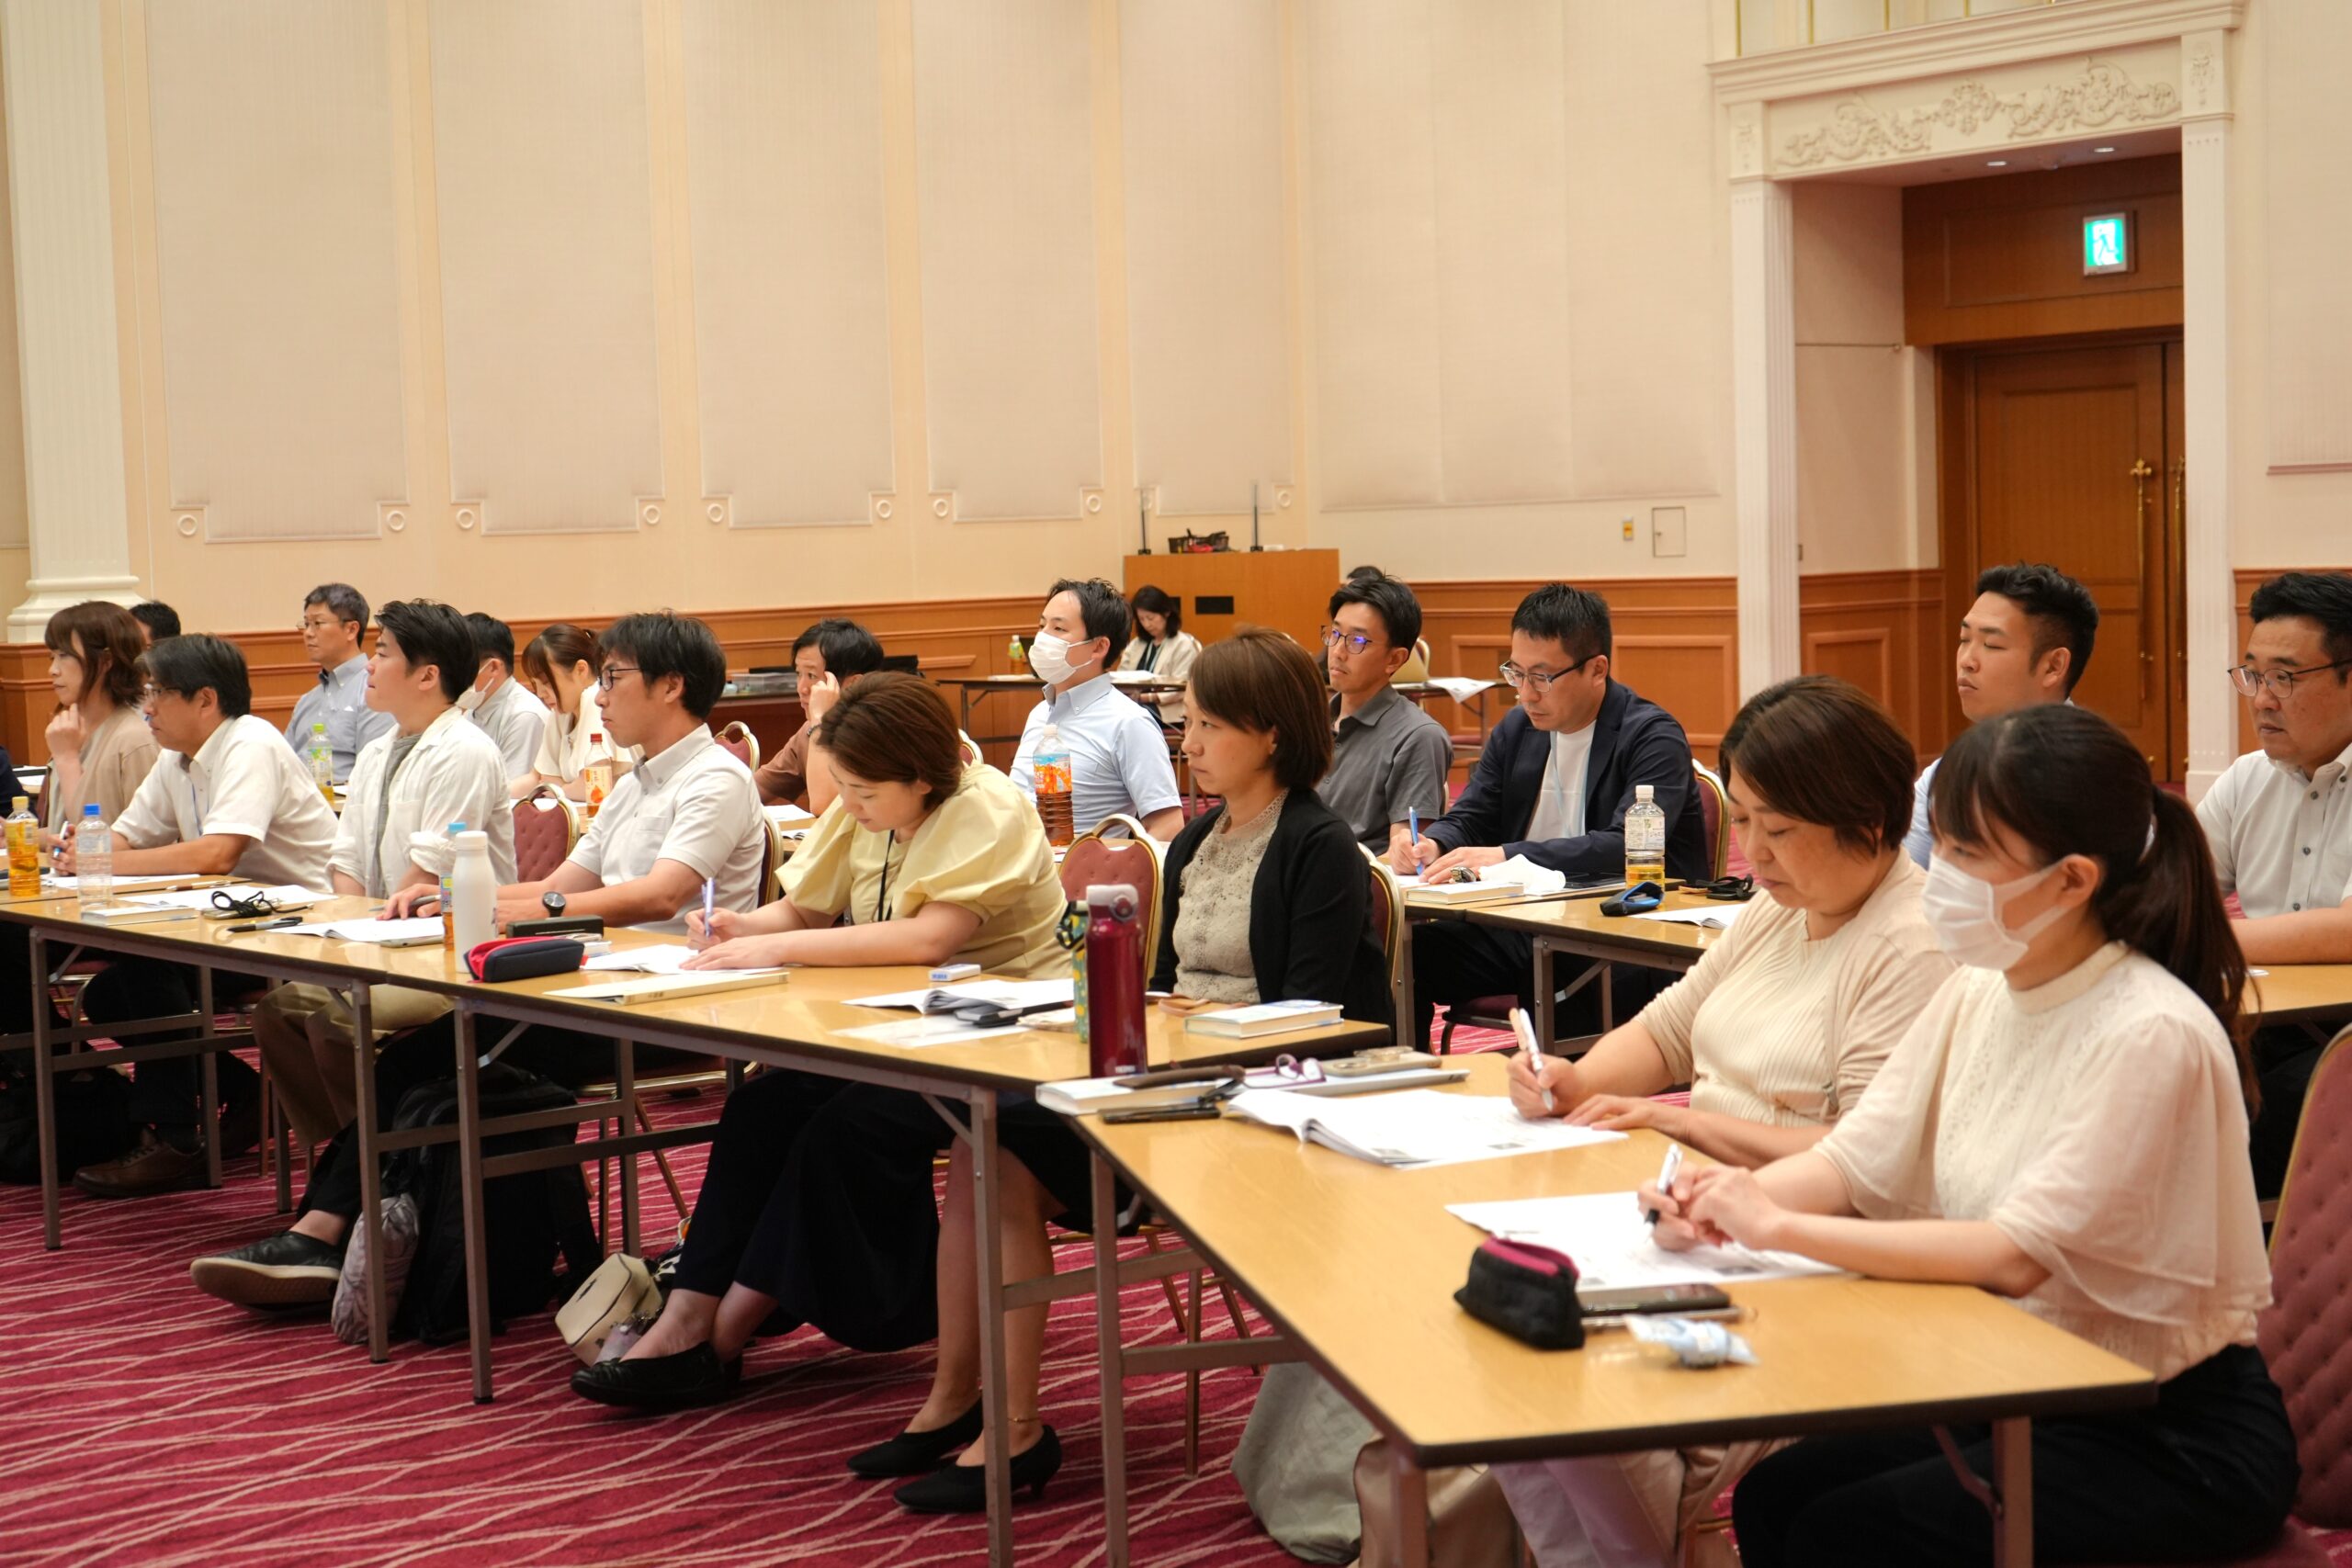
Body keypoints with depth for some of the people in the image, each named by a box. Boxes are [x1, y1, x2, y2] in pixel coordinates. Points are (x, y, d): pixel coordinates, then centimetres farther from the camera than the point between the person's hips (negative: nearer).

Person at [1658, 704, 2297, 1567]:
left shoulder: (2152, 1036, -22)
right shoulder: (1978, 994, 2)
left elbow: (2019, 1257, -27)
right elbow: (1855, 1162, 2)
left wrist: (1778, 1227, -26)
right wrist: (1729, 1199, -19)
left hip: (2169, 1436, -7)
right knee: (1773, 1496, -7)